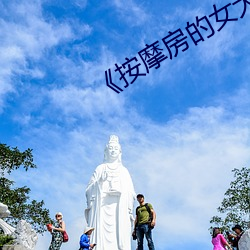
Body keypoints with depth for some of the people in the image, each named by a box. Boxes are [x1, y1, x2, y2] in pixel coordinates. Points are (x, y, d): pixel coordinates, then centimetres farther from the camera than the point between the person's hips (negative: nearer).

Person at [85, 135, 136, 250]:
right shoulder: (100, 168, 14)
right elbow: (90, 189, 8)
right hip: (102, 207, -1)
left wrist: (129, 211, 3)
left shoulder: (124, 170, 18)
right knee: (102, 237, -13)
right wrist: (100, 181, -9)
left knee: (120, 235, -10)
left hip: (120, 209, 1)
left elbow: (130, 193, 12)